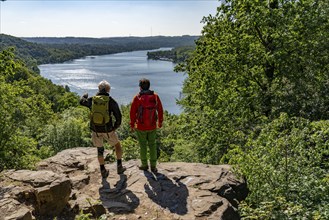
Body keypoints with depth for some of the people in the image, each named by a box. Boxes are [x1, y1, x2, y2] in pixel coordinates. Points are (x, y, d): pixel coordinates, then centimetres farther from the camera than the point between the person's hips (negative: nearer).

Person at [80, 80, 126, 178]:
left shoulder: (92, 99, -3)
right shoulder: (111, 101, -12)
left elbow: (82, 102, 21)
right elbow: (118, 116, -14)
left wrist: (84, 96, 45)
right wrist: (115, 127, 5)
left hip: (95, 129, 2)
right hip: (107, 130, -2)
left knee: (100, 149, 23)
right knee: (117, 144, 23)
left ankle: (103, 171, 25)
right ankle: (119, 167, 25)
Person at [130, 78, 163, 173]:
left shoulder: (137, 98, -15)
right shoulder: (155, 96, -7)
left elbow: (133, 112, -12)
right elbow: (160, 110, 1)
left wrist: (132, 125, 2)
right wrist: (160, 121, 16)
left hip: (141, 127, -2)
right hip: (152, 126, 2)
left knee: (143, 145, 14)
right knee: (152, 145, 13)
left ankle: (144, 165, 26)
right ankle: (153, 166, 17)